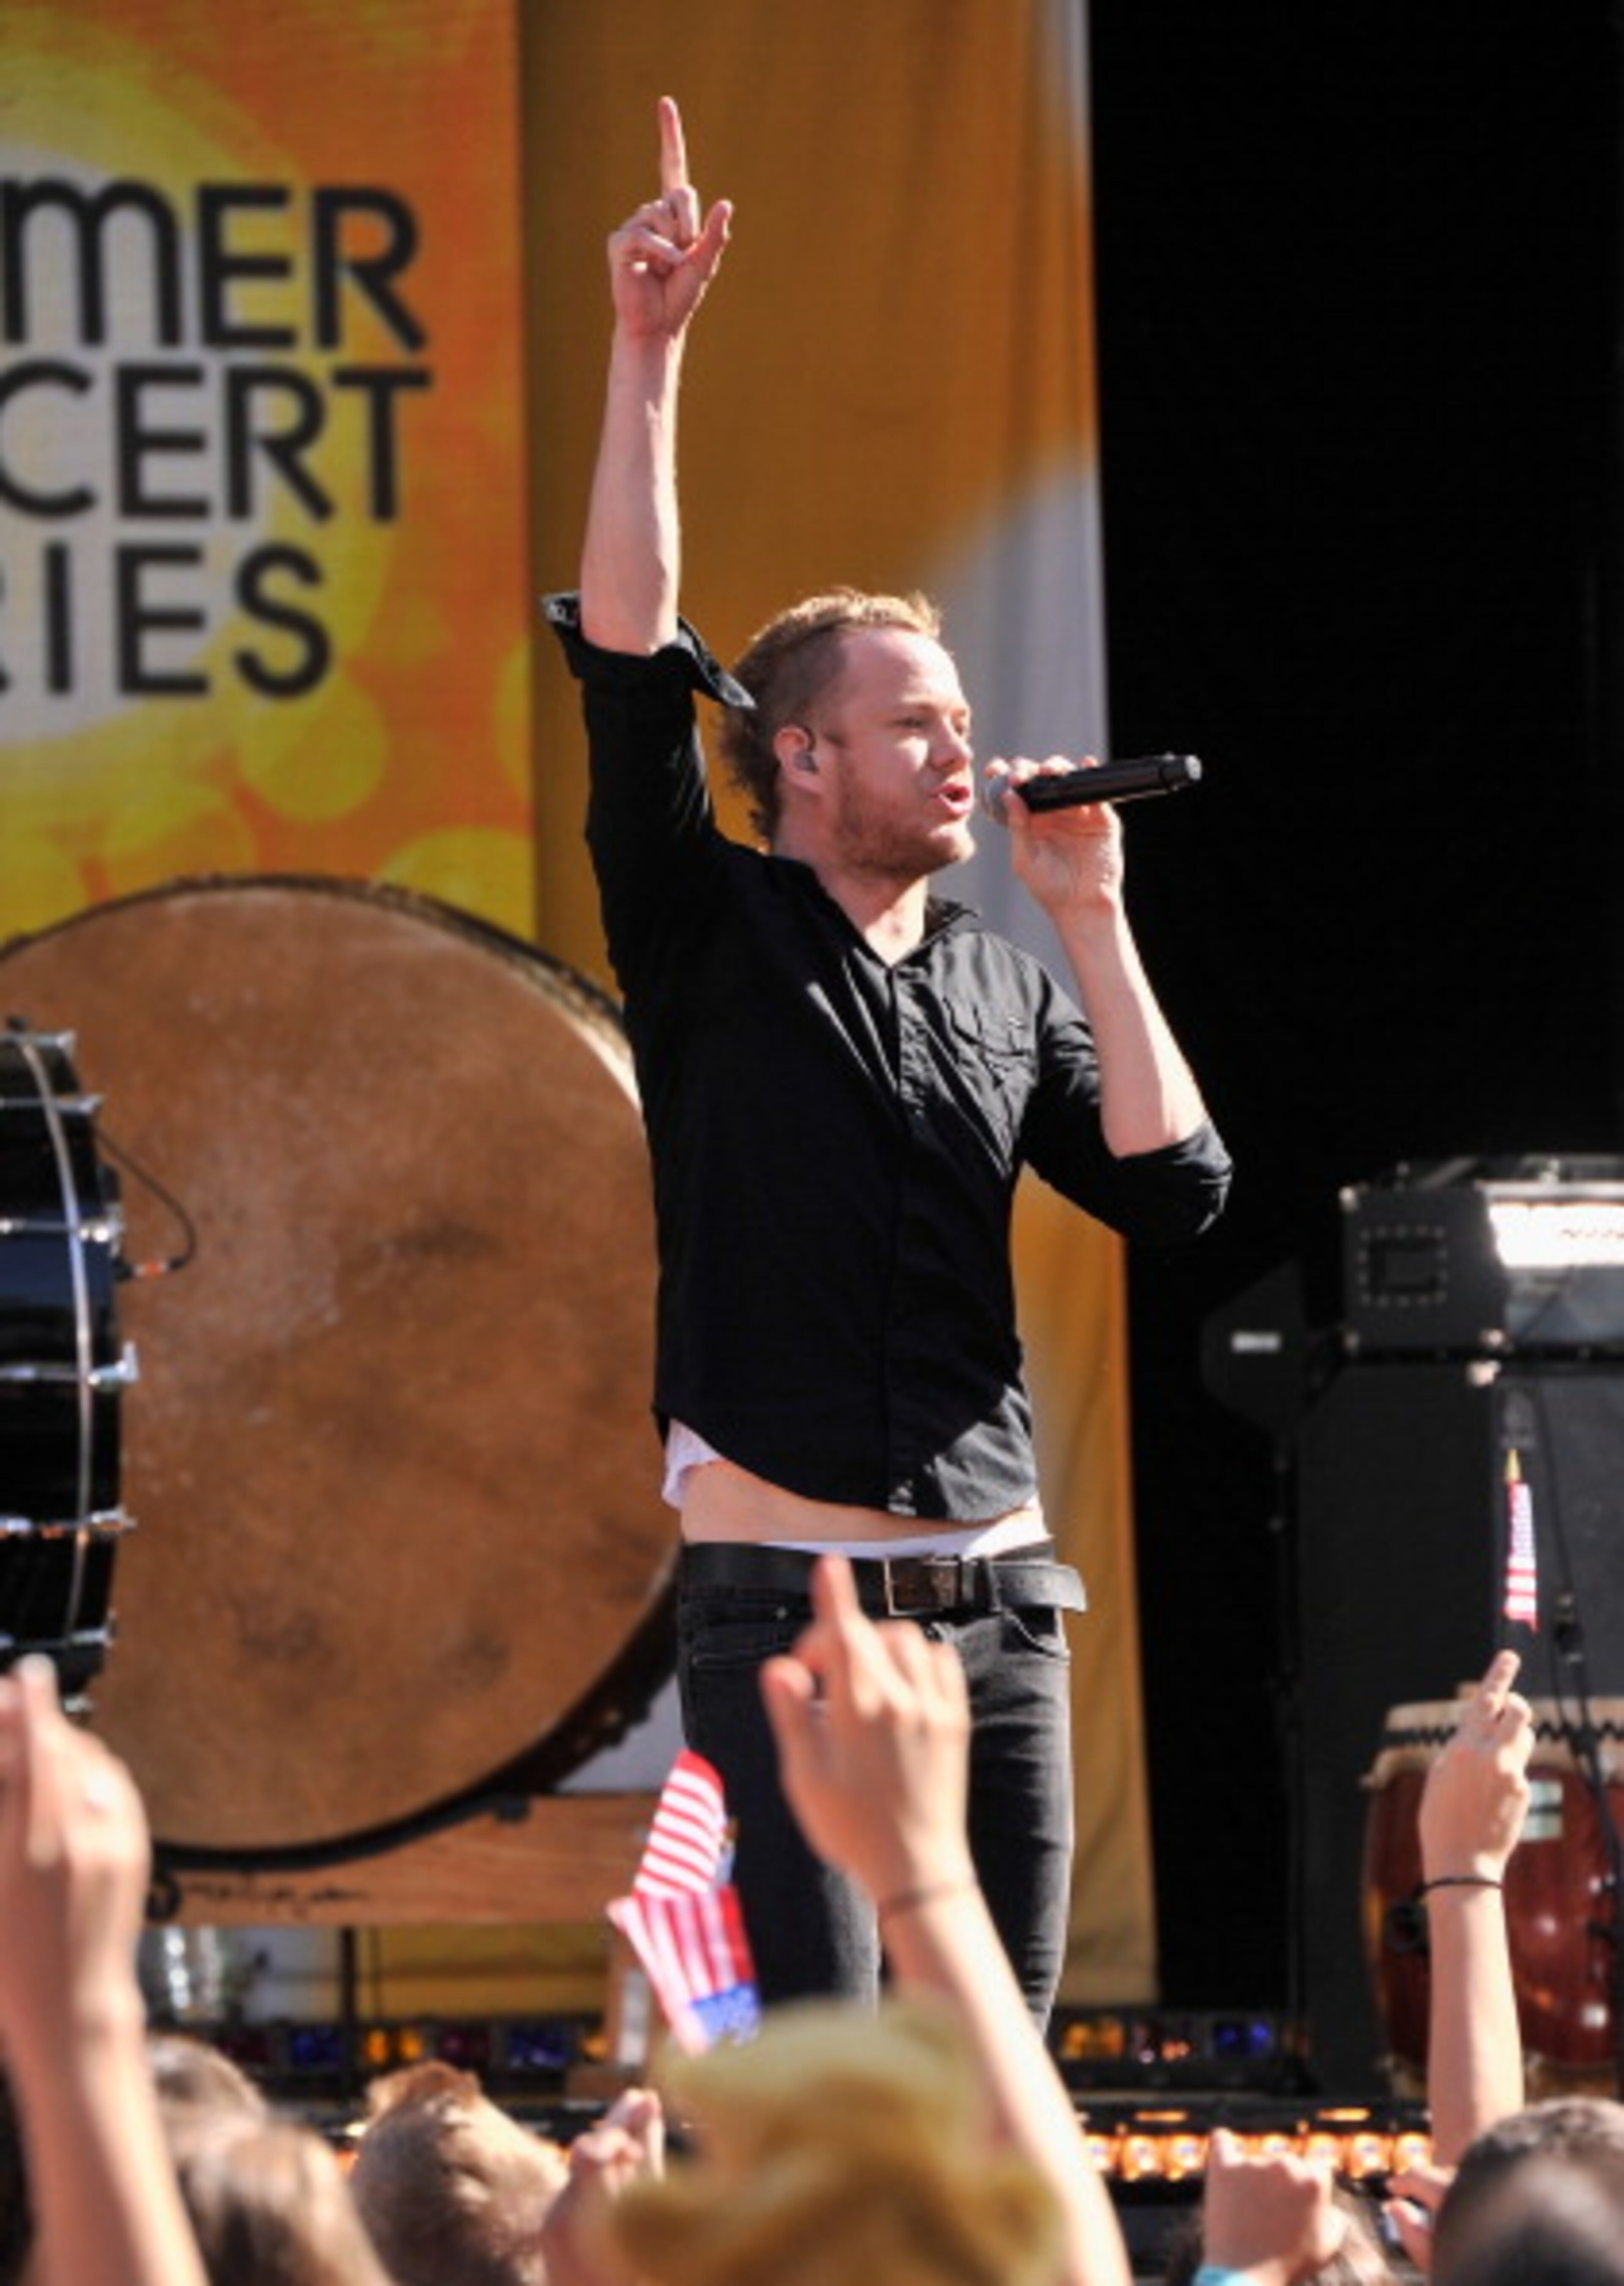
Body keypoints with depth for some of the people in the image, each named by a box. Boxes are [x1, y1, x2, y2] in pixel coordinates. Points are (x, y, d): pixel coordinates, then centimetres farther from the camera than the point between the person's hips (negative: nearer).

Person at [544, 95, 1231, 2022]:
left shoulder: (1006, 990, 14)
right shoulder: (712, 937, 1)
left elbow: (1173, 1191, 3)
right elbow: (625, 657, -11)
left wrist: (1090, 916, 1)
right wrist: (647, 356, -17)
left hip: (997, 1606, 5)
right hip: (786, 1605, -5)